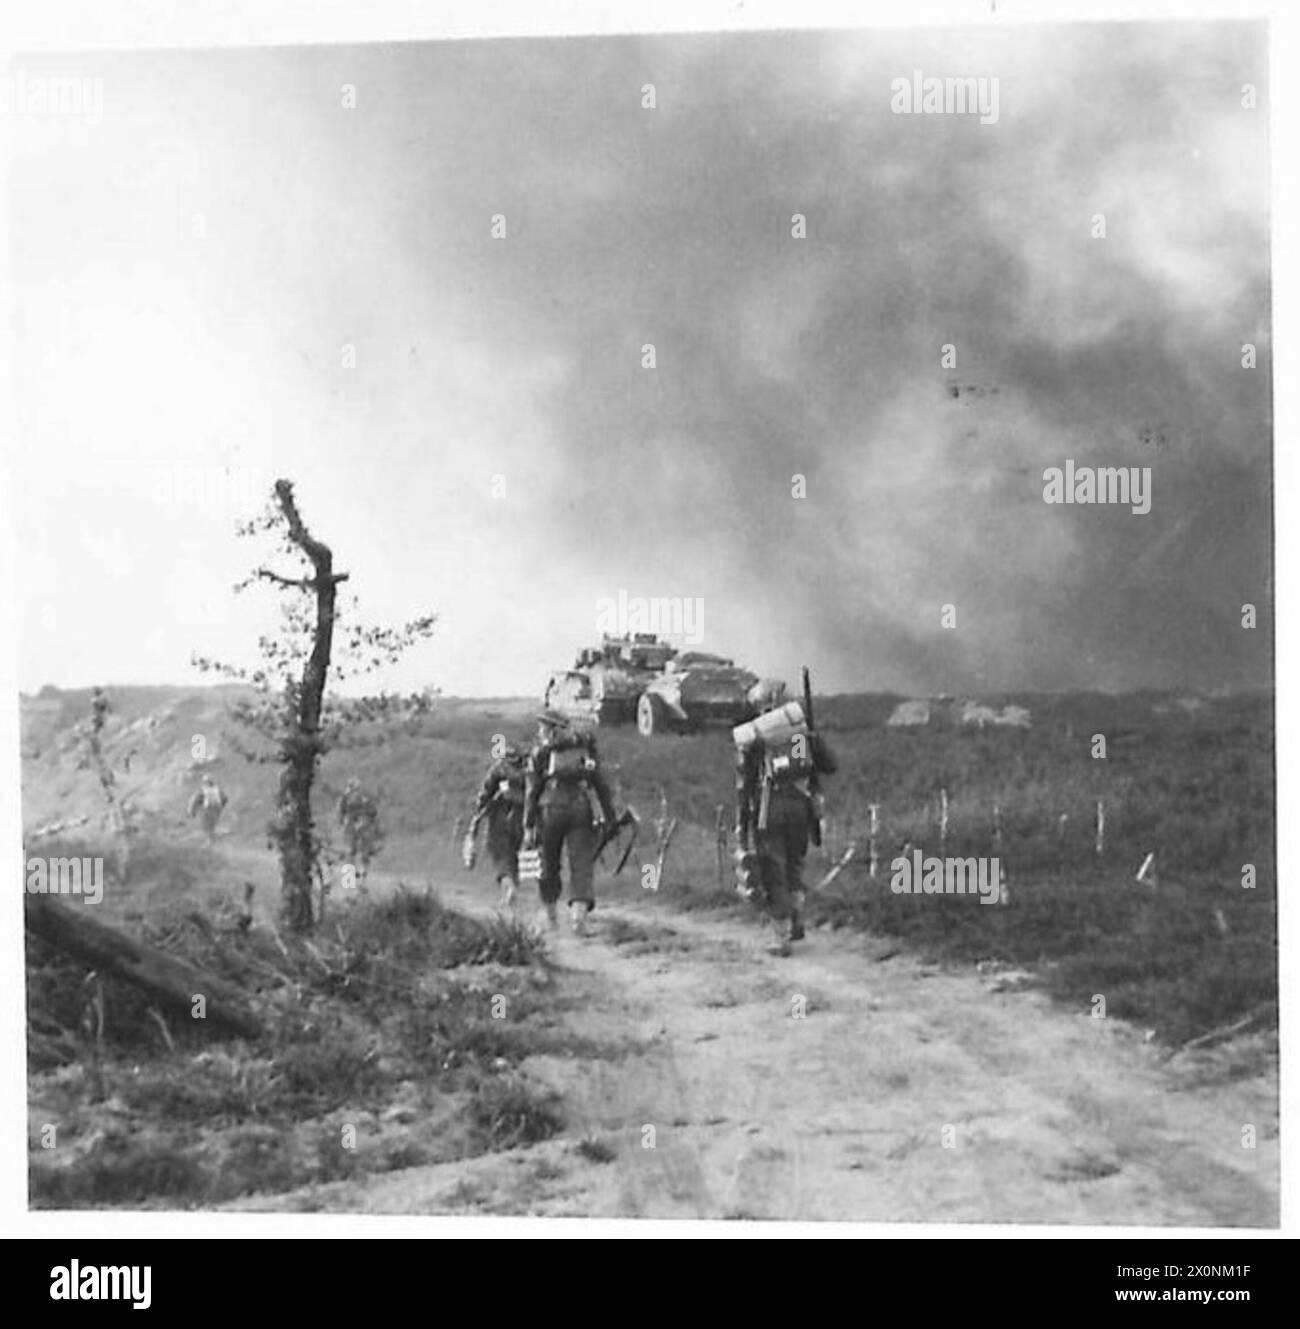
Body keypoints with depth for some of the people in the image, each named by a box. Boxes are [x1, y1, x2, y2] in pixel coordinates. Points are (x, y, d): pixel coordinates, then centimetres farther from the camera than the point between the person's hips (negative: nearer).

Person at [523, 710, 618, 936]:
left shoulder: (540, 752, 8)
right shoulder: (585, 747, 16)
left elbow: (532, 791, 2)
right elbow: (602, 784, 13)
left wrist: (529, 827, 1)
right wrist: (610, 817, 15)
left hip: (551, 809, -1)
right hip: (581, 808, 1)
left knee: (548, 863, 16)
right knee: (581, 864, -1)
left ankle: (549, 913, 28)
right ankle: (579, 912, -20)